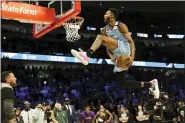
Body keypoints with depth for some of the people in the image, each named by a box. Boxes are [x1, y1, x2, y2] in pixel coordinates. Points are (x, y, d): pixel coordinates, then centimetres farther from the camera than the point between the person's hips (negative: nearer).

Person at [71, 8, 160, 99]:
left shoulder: (121, 26, -1)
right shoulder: (104, 30, 17)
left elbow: (131, 41, -7)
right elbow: (108, 47, 15)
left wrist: (132, 56, -21)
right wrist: (112, 57, -5)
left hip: (124, 50, -8)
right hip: (118, 57, 8)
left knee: (100, 37, -20)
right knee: (122, 83, 6)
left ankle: (87, 55, -38)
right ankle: (150, 84, 13)